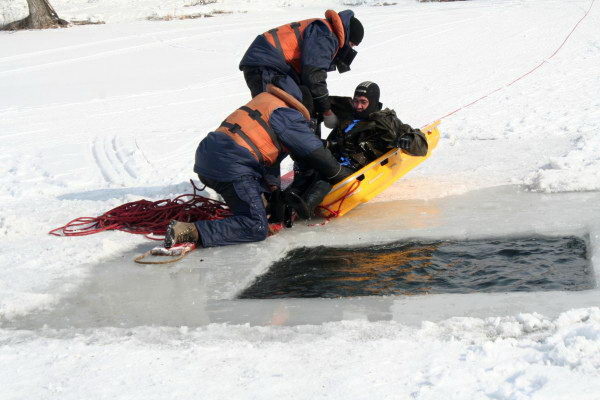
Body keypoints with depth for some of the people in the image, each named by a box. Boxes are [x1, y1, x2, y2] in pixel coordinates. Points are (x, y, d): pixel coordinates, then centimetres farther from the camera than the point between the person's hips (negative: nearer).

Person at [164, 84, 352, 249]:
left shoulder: (264, 99, 27)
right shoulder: (290, 117, 1)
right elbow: (318, 155, 3)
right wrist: (346, 177, 18)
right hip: (232, 166, -9)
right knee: (257, 228, -12)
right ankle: (190, 232, -22)